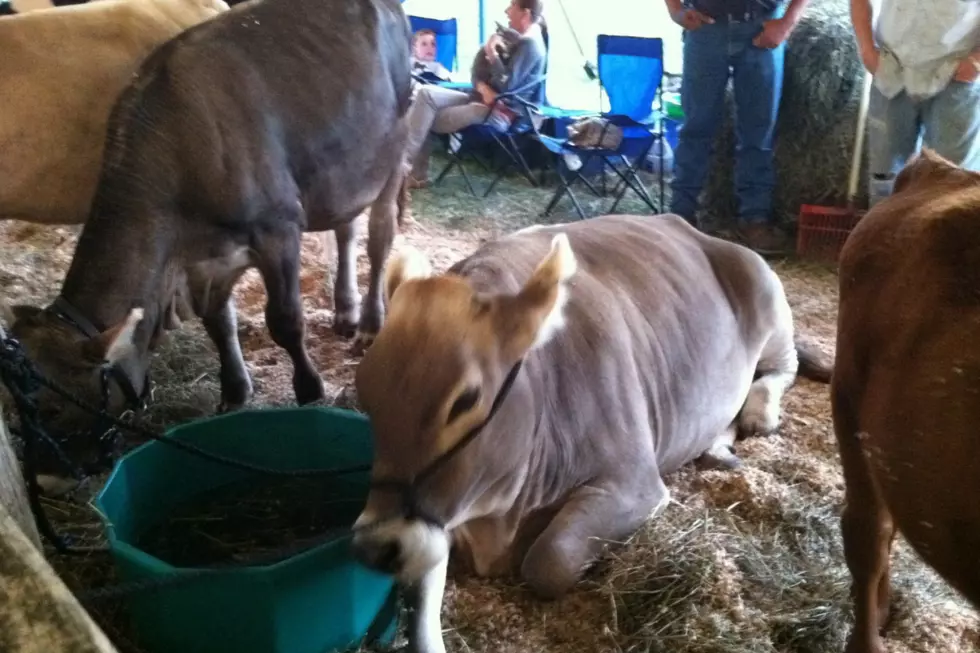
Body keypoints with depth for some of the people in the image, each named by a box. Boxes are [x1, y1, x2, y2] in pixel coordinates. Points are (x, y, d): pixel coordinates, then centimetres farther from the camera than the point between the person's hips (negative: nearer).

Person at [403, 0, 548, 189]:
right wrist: (483, 88, -5)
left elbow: (506, 84, -24)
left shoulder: (530, 44, -14)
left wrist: (492, 54, -11)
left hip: (499, 113, -10)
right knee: (426, 93, -6)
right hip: (484, 101, 10)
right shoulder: (517, 40, 18)